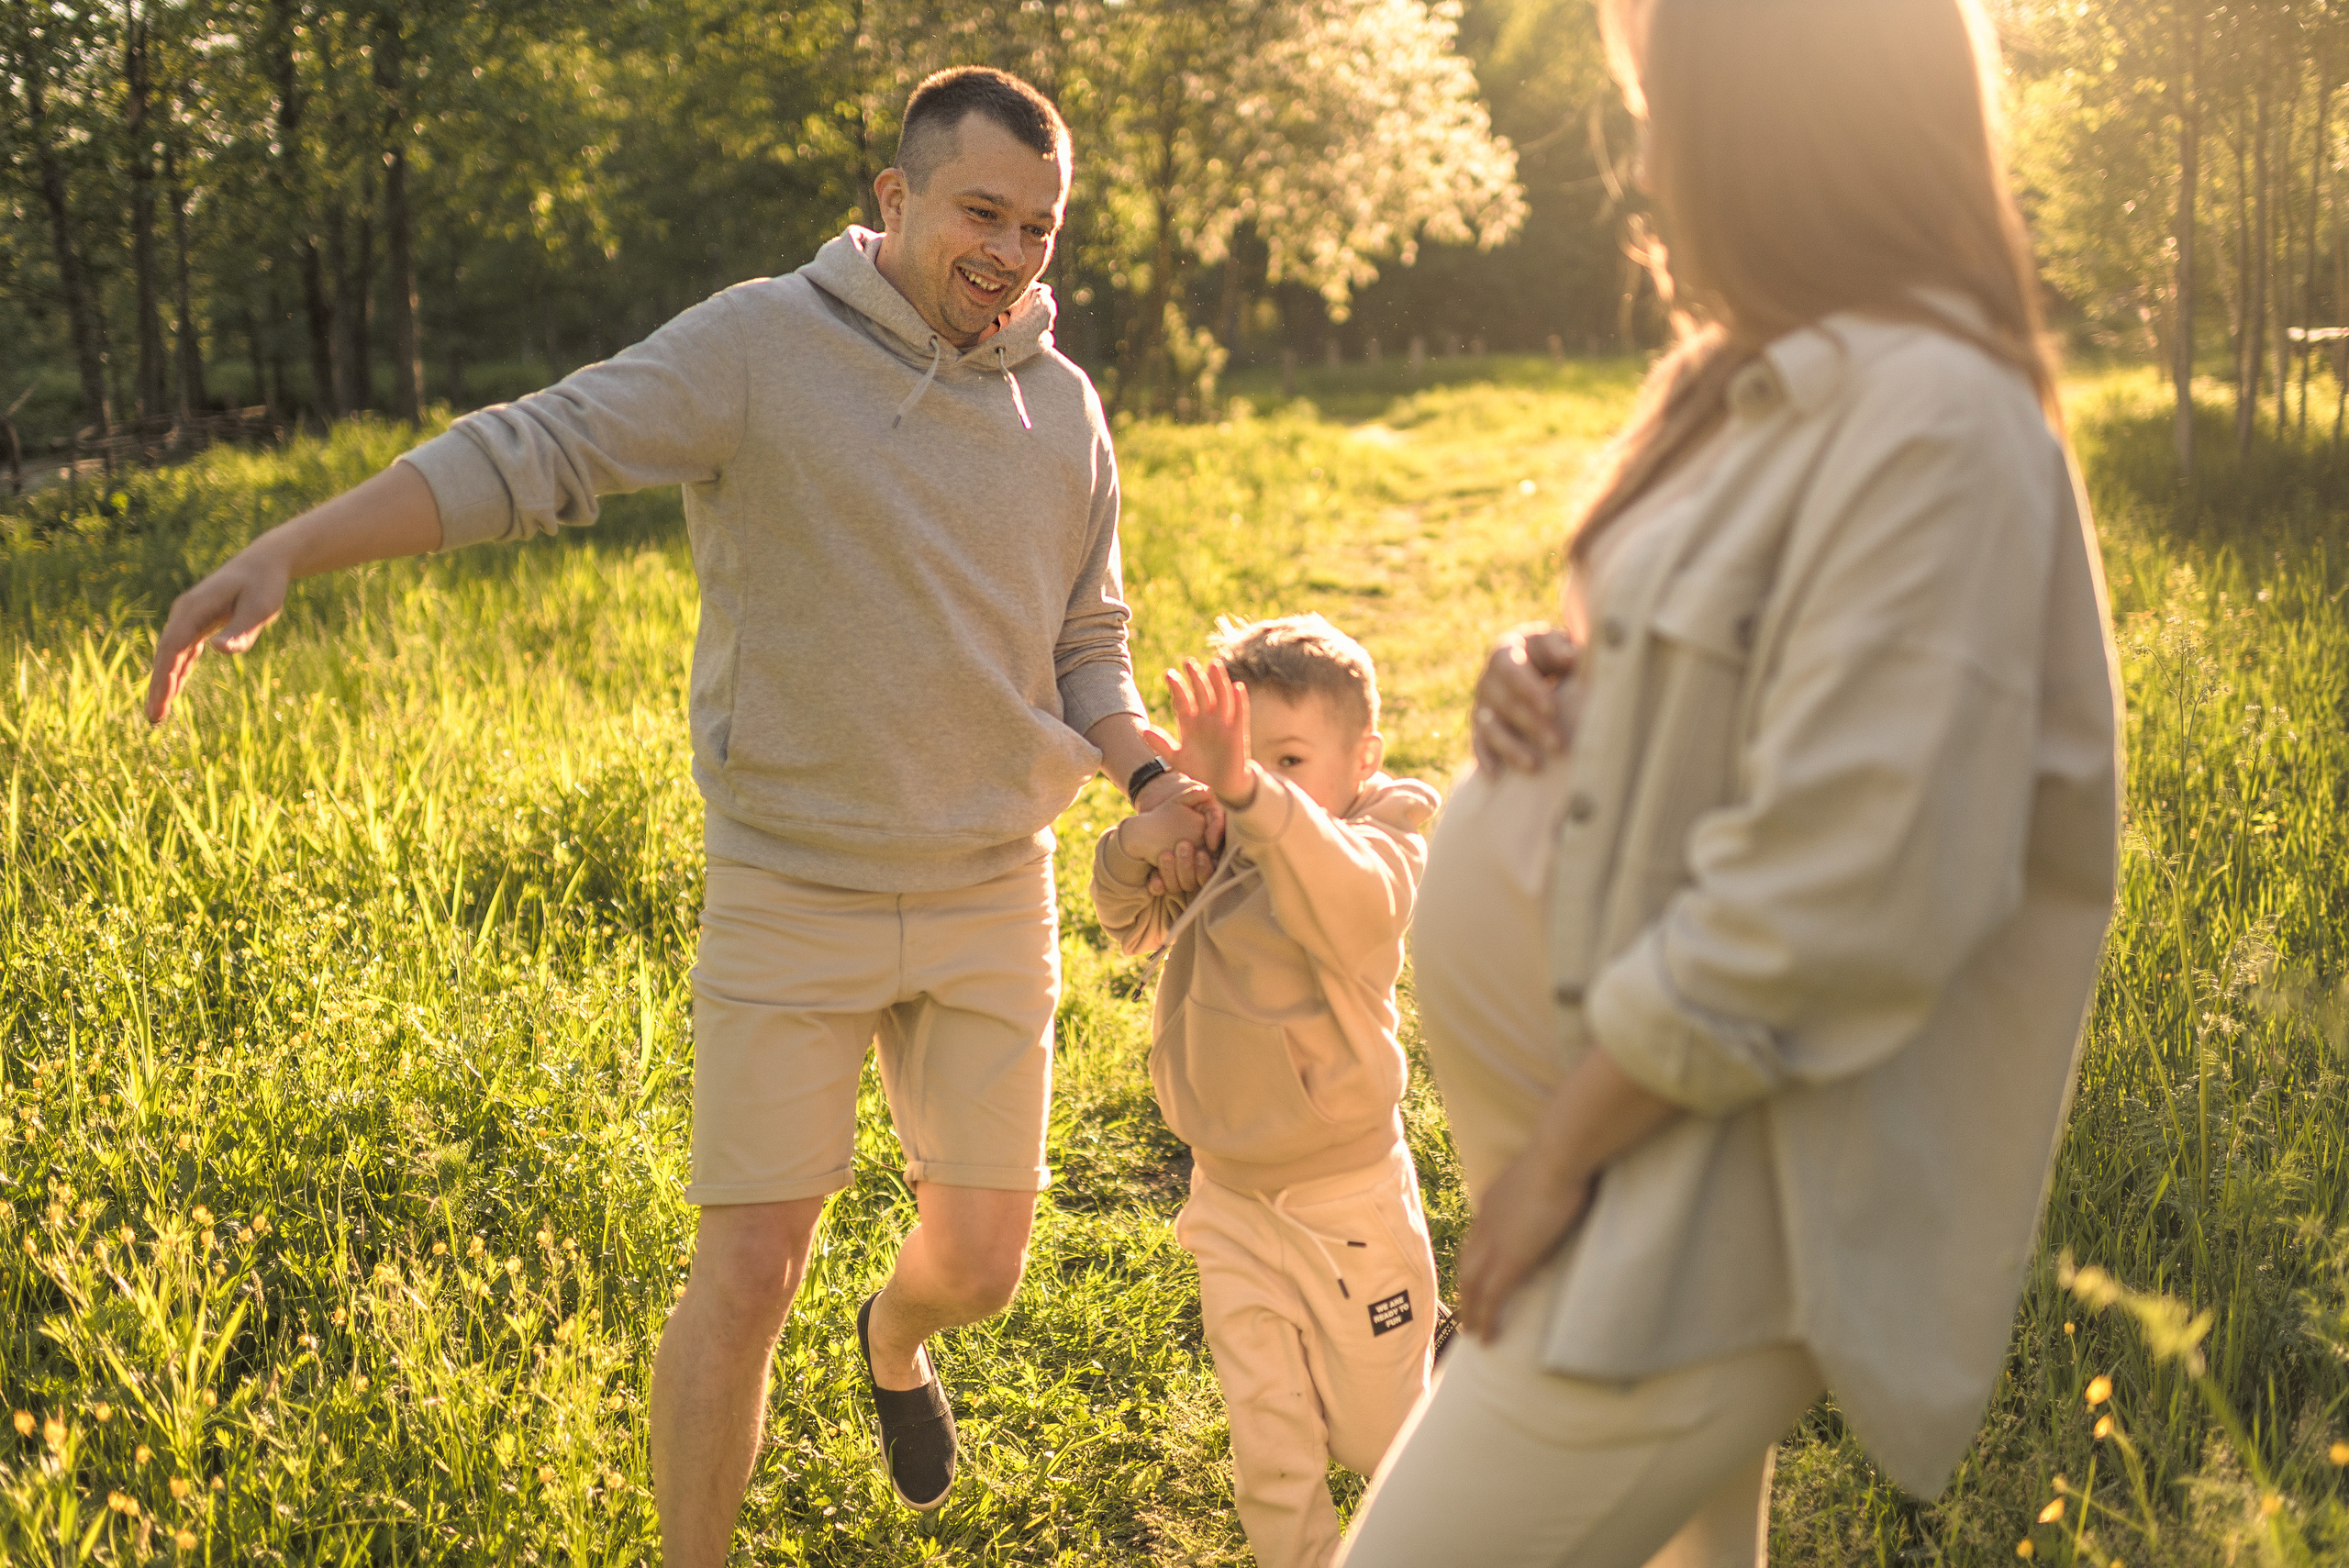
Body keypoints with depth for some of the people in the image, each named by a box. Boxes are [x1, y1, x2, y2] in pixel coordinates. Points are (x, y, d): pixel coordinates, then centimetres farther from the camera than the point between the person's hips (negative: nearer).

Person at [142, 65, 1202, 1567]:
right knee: (747, 1273, -2)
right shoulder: (762, 346, -11)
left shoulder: (1065, 409, 4)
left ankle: (895, 1337, 47)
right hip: (792, 896, -4)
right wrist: (283, 554, -32)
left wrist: (1154, 775, -8)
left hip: (993, 897, 4)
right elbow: (529, 453, -21)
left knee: (981, 1259, 9)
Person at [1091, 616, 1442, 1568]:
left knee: (1378, 1439, 17)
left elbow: (1353, 899, -44)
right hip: (1230, 1202, 4)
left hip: (1346, 1199, -4)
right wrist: (1131, 850, -15)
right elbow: (1131, 925, 10)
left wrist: (1247, 789, -62)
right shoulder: (1218, 849, -4)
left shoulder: (1376, 841, -20)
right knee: (1269, 1456, 10)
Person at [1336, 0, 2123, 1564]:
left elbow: (1825, 900, -25)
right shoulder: (1751, 387, 9)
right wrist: (1548, 678, 1)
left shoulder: (1933, 422, -21)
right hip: (1573, 1111, 9)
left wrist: (1561, 1150, -17)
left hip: (1699, 1187, -9)